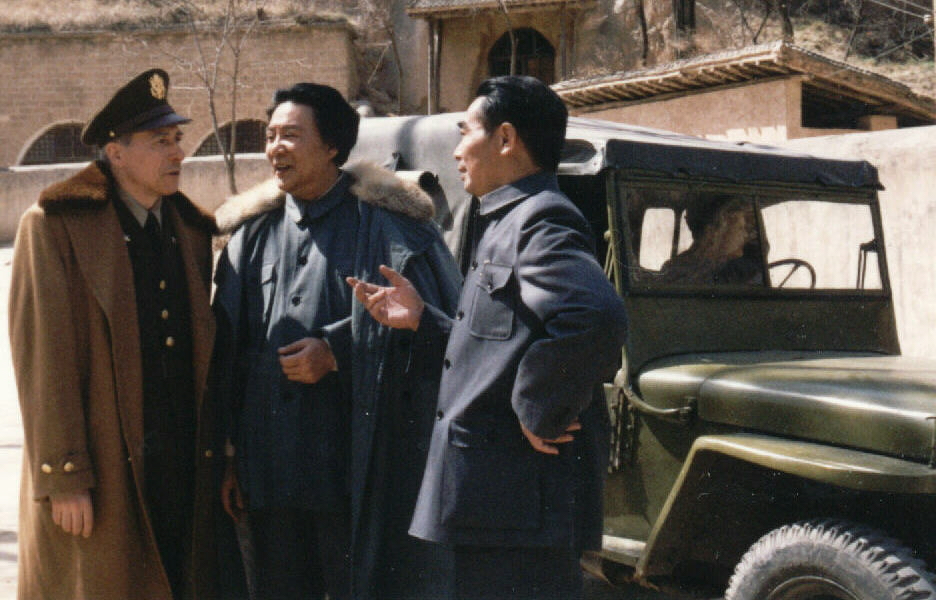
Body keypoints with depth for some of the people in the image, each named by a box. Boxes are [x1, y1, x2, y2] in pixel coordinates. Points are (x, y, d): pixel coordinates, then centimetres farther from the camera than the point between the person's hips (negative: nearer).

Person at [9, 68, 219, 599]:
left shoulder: (192, 231, 13)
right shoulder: (54, 228, -5)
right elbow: (44, 360, -10)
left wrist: (216, 456, 11)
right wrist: (62, 479, -14)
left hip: (186, 473, 5)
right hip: (102, 483, -5)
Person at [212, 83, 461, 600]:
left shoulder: (381, 224, -1)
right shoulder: (255, 232, 12)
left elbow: (436, 328, -5)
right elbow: (227, 348, 14)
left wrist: (338, 352, -10)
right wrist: (228, 455, 11)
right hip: (271, 473, 5)